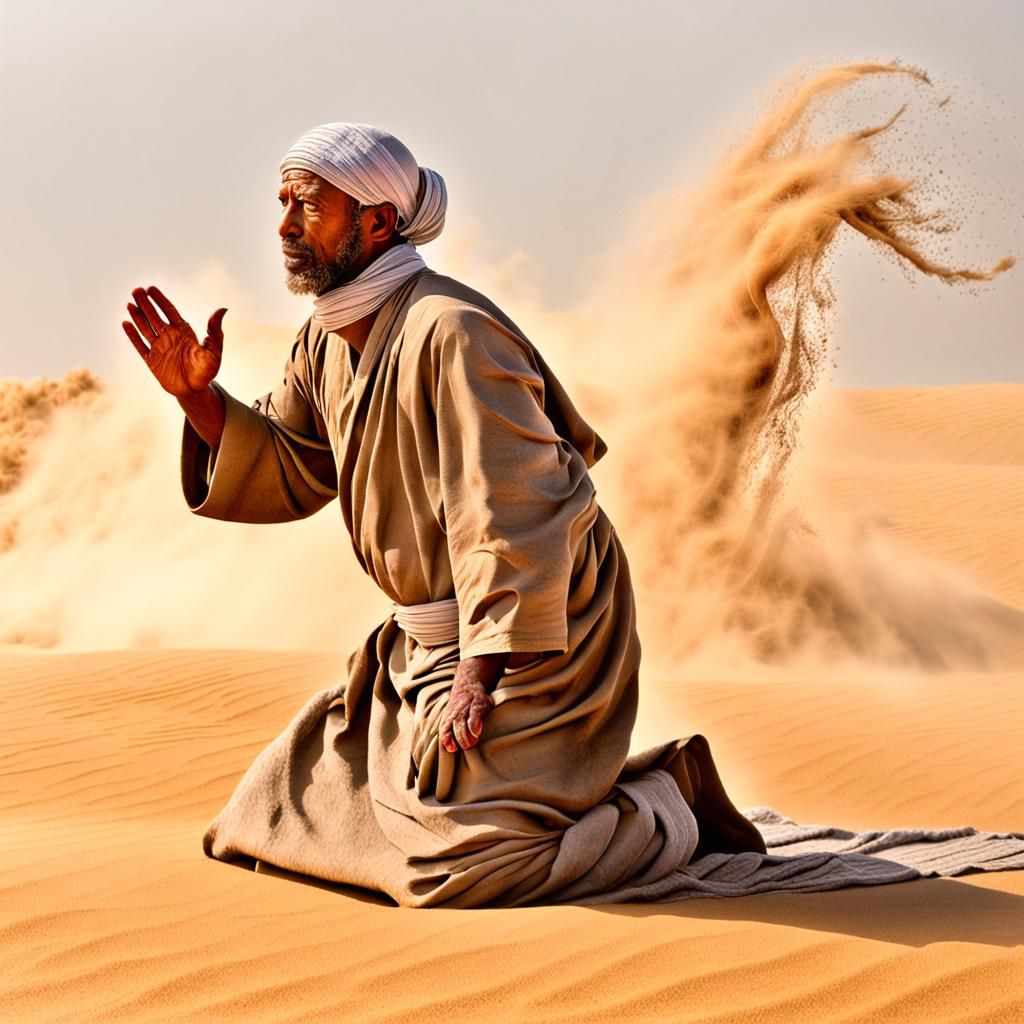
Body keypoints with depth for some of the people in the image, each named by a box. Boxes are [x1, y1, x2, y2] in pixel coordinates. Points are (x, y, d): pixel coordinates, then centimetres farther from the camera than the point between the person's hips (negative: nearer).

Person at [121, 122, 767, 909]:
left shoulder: (451, 331, -23)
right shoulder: (329, 340, 8)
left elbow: (514, 516, -26)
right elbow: (284, 474, 14)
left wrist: (481, 673, -27)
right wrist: (199, 397, -2)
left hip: (529, 636, -10)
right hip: (426, 637, 10)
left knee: (450, 868, -19)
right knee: (291, 807, 15)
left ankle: (670, 813, 5)